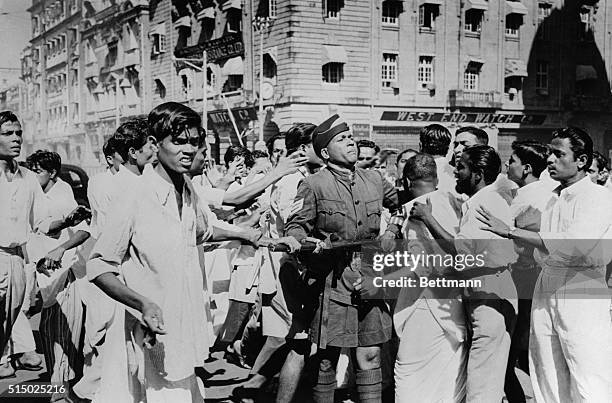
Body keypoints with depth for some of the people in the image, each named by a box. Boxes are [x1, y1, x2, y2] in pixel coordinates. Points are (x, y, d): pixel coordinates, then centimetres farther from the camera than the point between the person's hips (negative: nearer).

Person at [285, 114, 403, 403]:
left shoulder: (374, 179, 11)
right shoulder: (313, 185, -4)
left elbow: (400, 204, 29)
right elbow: (294, 227, -5)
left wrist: (392, 231, 14)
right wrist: (310, 242, -24)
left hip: (370, 278, 4)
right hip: (331, 280, -4)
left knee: (370, 356, 6)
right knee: (327, 359, 1)